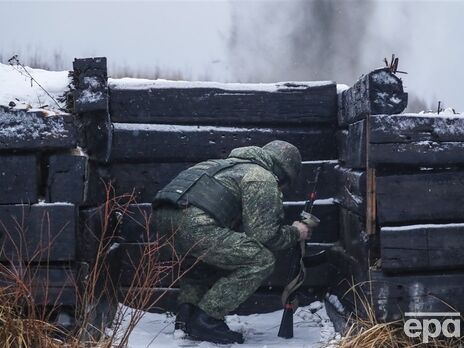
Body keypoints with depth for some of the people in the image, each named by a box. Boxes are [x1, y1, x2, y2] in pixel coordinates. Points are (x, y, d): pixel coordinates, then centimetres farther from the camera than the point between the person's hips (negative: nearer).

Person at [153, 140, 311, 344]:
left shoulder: (234, 165, 35)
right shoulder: (263, 178, 7)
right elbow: (265, 235, 1)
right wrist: (295, 233, 20)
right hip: (193, 223, -10)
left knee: (215, 256, 35)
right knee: (261, 260, -2)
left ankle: (186, 313, 19)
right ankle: (206, 320, -2)